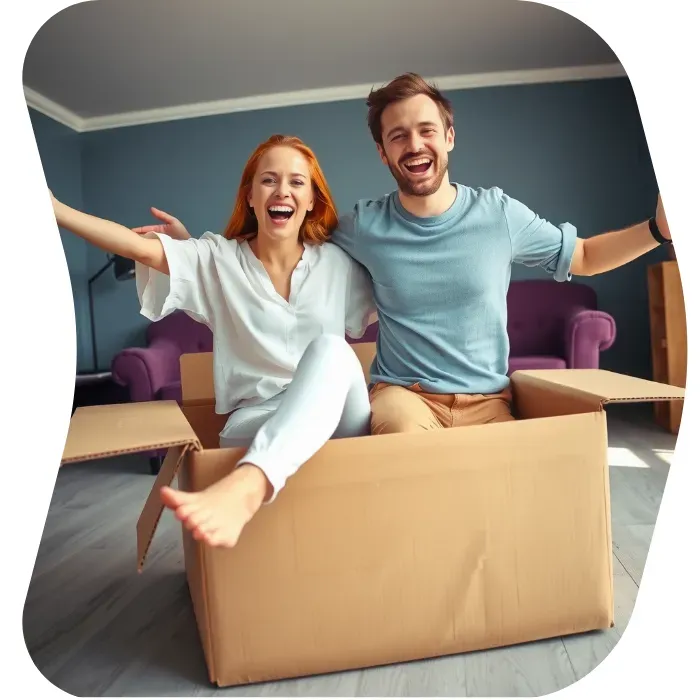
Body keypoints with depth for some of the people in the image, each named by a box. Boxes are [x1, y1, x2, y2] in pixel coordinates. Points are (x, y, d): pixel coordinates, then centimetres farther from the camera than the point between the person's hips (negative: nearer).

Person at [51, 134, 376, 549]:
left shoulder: (338, 263, 8)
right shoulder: (218, 260, 3)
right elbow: (140, 248, -11)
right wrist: (53, 209, -19)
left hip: (340, 417, 3)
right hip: (255, 422, -2)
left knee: (330, 348, -34)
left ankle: (247, 485, -52)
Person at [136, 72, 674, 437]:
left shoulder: (499, 214, 1)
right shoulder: (363, 226, 0)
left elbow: (581, 257, 15)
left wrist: (657, 229, -1)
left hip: (487, 399, 3)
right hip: (403, 392, -2)